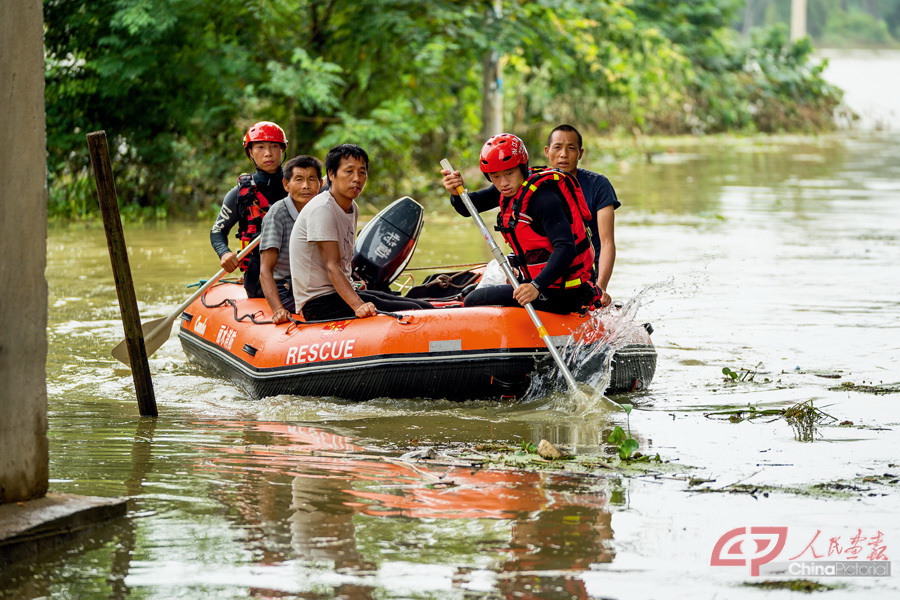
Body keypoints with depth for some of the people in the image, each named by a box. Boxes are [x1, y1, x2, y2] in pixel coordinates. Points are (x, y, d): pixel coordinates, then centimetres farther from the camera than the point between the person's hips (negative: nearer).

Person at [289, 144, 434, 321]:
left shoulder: (352, 208, 13)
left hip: (343, 292, 10)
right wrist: (358, 305, -35)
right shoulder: (322, 209, -16)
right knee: (409, 312, -21)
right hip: (320, 303, -10)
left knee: (425, 308, -1)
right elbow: (332, 267, -23)